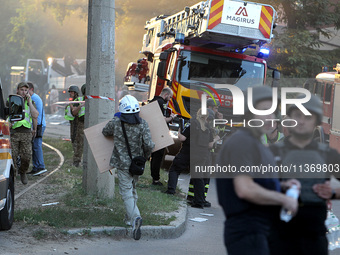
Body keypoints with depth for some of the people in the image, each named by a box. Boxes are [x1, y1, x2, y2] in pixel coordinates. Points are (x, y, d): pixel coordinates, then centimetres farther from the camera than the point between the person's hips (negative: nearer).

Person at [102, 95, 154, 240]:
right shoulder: (142, 125, -9)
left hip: (122, 164, -3)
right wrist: (145, 156, 6)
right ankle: (129, 218, 29)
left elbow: (105, 132, 11)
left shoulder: (115, 123, -9)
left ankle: (135, 217, -29)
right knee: (132, 190, 22)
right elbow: (149, 145, -15)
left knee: (127, 192, -5)